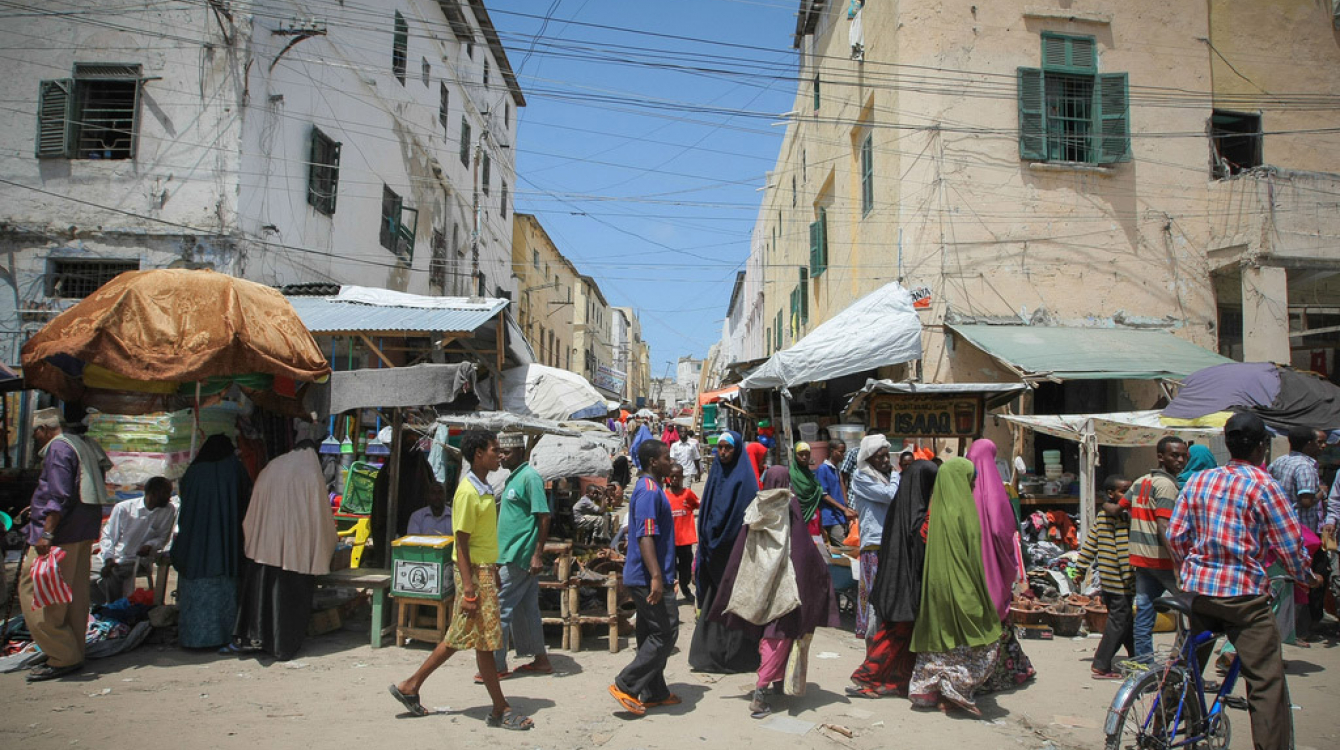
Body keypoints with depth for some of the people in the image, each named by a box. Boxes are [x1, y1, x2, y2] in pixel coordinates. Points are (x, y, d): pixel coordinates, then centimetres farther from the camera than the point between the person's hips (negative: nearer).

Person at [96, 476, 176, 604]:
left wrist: (150, 546, -16)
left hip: (140, 560, -1)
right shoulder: (123, 508, -6)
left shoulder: (169, 511, -5)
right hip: (116, 558, 1)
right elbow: (108, 536, -1)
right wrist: (109, 559, -16)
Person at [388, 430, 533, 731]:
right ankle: (501, 710, 10)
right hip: (474, 573, -10)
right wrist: (468, 590, -21)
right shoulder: (468, 492, -17)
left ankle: (410, 686, 27)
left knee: (459, 638, 15)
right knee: (485, 641, 0)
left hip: (485, 571, 10)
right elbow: (462, 544, -19)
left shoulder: (484, 489, 12)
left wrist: (494, 573, 21)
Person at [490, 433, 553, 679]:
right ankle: (541, 660, 22)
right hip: (512, 555, 10)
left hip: (519, 557, -10)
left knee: (500, 608, -5)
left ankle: (496, 666, 3)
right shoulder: (513, 478, 15)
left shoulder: (530, 477, -14)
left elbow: (544, 517, -18)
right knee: (526, 609, 14)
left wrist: (538, 554, -22)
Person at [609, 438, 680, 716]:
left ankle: (654, 693, 22)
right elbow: (645, 537, -24)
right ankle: (626, 685, -2)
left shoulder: (649, 489, 17)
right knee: (665, 633, -5)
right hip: (649, 578, -11)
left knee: (652, 635, 14)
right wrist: (656, 577, -29)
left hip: (644, 579, 11)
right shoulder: (650, 491, -16)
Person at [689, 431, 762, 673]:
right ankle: (711, 654, 15)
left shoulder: (744, 478, -8)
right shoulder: (716, 474, 13)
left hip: (735, 551, -6)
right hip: (715, 551, 7)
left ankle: (737, 657, 8)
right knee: (713, 602, 8)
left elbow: (748, 516, -13)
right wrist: (705, 548, 10)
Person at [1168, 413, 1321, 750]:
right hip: (1243, 593, -6)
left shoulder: (1198, 480, 7)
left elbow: (1175, 535, 6)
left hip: (1197, 587, 6)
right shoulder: (1263, 485, -7)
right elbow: (1290, 544, -6)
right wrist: (1307, 577, 13)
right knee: (1266, 683, 0)